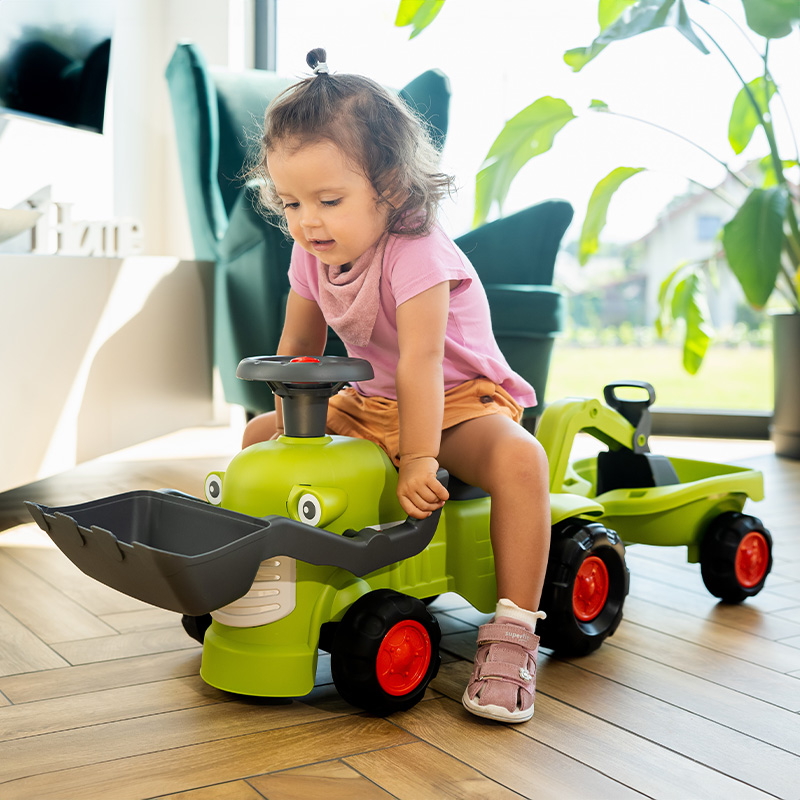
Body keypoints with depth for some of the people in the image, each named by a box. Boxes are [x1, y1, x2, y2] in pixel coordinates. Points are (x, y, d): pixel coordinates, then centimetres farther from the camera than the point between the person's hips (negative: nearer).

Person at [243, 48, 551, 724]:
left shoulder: (416, 256, -27)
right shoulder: (312, 257, -4)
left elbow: (420, 363, -33)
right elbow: (297, 347, 7)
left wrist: (418, 460, -36)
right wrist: (288, 415, -6)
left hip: (462, 400, -7)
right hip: (369, 405, 7)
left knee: (518, 458, -37)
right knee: (260, 435, 4)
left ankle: (512, 631, -31)